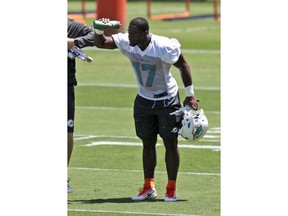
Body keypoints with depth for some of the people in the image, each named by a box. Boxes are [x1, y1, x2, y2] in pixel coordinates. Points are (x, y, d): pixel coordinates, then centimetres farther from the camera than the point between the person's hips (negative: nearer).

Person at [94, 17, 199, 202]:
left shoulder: (164, 47, -27)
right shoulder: (126, 42, -13)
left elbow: (183, 65, -13)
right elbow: (100, 43, -3)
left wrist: (190, 95, -10)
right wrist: (99, 30, -26)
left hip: (167, 100, -5)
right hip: (144, 100, 5)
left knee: (170, 143, 0)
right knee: (148, 143, 9)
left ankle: (171, 188, 9)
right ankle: (149, 187, 17)